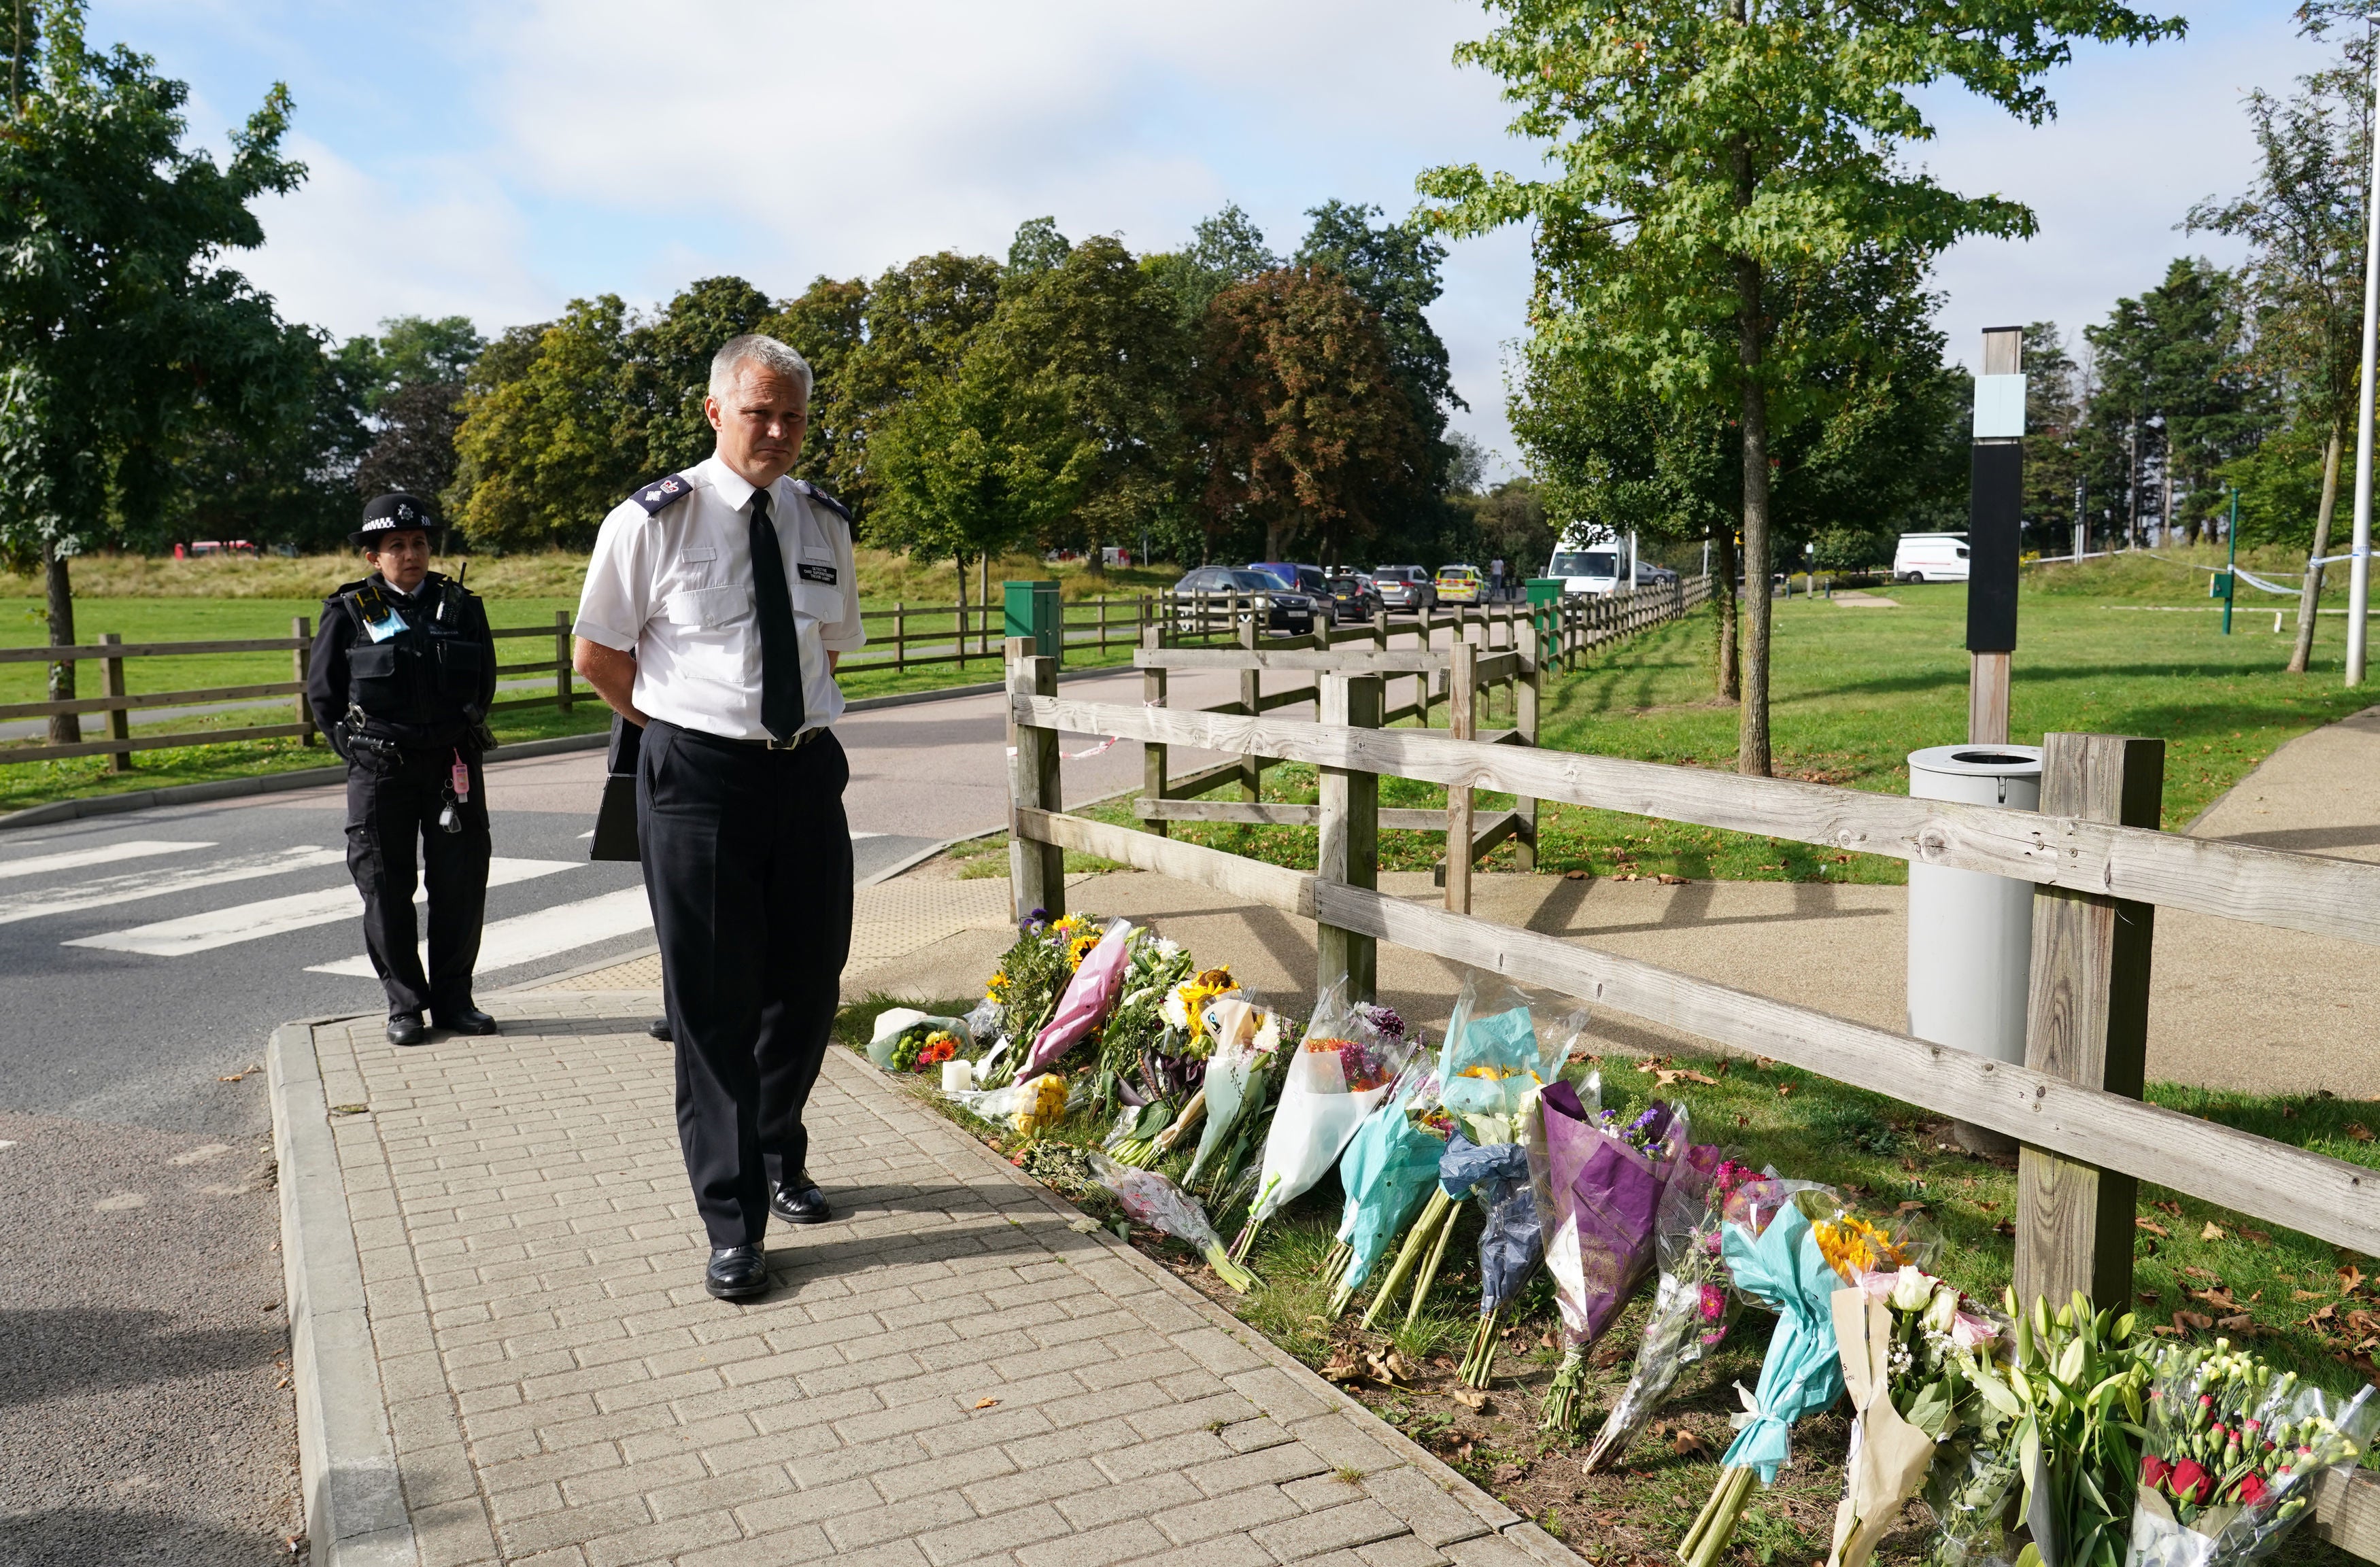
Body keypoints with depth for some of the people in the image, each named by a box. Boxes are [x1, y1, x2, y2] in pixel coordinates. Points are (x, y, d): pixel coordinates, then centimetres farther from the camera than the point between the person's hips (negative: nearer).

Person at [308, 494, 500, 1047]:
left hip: (453, 765, 2)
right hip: (380, 771, -1)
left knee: (461, 884, 3)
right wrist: (358, 750, 2)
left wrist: (462, 737, 9)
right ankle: (404, 1005, 14)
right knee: (385, 890, 3)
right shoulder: (349, 612, 0)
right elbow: (322, 691, 7)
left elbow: (485, 680, 16)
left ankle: (453, 998, 16)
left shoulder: (461, 605, 6)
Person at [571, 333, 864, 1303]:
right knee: (714, 1002, 0)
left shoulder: (824, 523, 8)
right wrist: (684, 728, 6)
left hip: (808, 771, 5)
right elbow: (595, 655, 2)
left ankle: (779, 1160, 38)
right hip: (696, 781, -4)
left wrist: (789, 721, 14)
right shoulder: (654, 521, -5)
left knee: (808, 984, 13)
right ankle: (733, 1223, 11)